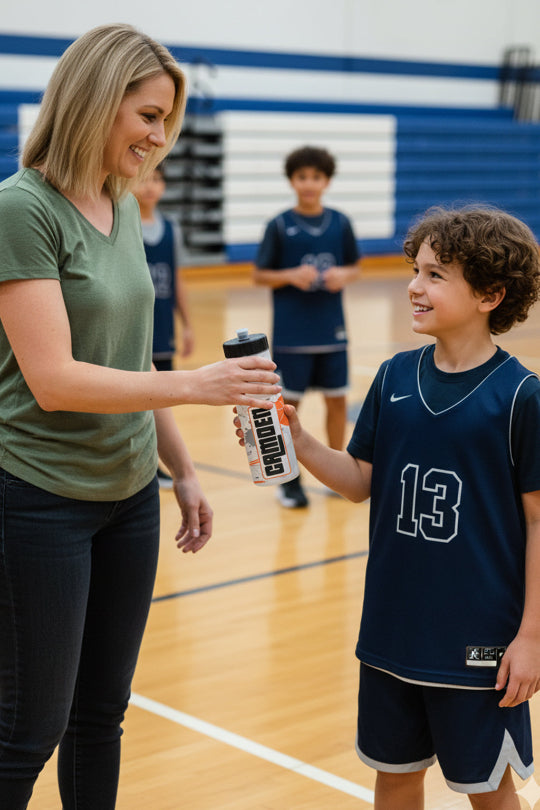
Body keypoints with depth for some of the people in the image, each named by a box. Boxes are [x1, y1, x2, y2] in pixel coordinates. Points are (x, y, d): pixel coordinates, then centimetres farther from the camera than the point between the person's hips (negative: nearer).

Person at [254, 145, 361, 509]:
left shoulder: (340, 223, 4)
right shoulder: (280, 225, -4)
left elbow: (356, 267, 12)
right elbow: (259, 275, -1)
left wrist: (343, 275, -10)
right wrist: (292, 276, -17)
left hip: (332, 331, 3)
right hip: (291, 333, -3)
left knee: (337, 400, 9)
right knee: (289, 402, 2)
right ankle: (289, 478, 14)